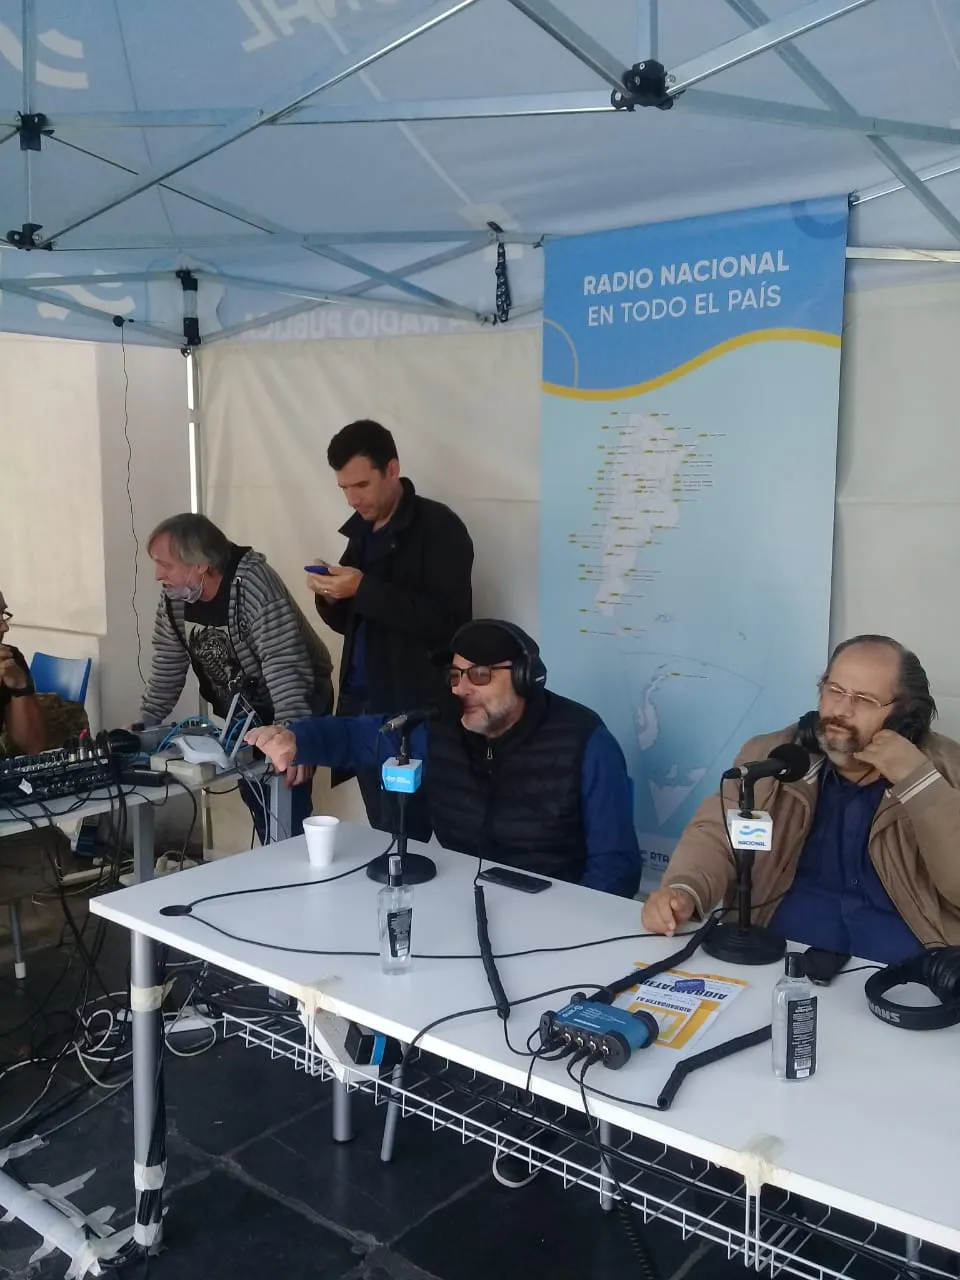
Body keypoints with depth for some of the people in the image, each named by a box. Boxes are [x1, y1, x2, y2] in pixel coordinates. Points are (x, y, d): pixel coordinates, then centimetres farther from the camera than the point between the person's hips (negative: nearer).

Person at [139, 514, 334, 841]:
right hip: (240, 710, 7)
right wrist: (143, 725, 0)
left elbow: (284, 663, -37)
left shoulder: (252, 582, -31)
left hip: (295, 704, -7)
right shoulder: (175, 595, -10)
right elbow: (168, 664, 2)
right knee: (256, 799, 14)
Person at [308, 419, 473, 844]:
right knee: (382, 836, 11)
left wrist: (364, 589, -21)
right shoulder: (362, 530, 14)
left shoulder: (438, 527, -9)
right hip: (361, 703, 7)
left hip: (413, 712, -7)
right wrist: (330, 596, -2)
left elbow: (446, 620, -18)